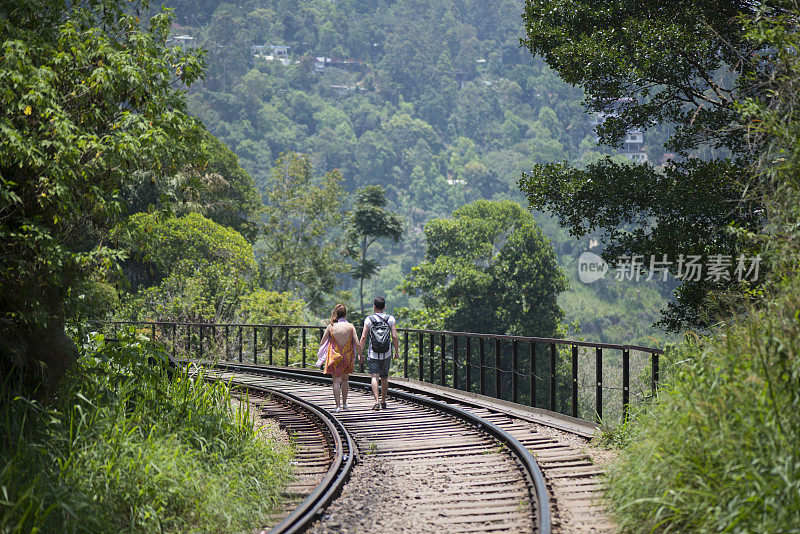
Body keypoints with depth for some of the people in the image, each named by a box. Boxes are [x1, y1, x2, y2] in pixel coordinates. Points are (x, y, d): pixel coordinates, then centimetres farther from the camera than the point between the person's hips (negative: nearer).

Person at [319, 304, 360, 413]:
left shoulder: (331, 327, -6)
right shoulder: (350, 326, -6)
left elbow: (322, 343, 0)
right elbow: (357, 344, -8)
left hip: (334, 357, -1)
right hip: (347, 357, 1)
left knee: (336, 381, 0)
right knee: (345, 380, 19)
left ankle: (338, 406, -6)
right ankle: (344, 404, 25)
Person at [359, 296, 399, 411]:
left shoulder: (369, 319, -3)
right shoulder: (390, 319, 1)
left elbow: (363, 337, -6)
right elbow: (394, 336, -4)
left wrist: (360, 353, 1)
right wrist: (397, 352, 6)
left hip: (373, 354, -2)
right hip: (387, 354, 2)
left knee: (375, 377, -7)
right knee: (384, 377, 16)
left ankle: (377, 401, -24)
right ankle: (383, 402, 26)